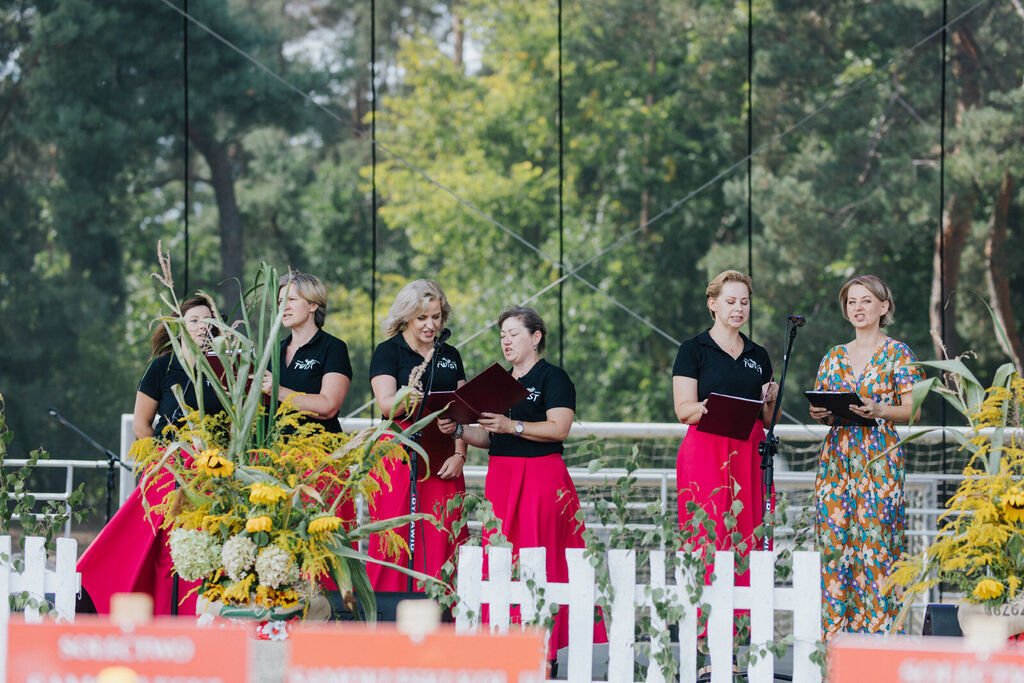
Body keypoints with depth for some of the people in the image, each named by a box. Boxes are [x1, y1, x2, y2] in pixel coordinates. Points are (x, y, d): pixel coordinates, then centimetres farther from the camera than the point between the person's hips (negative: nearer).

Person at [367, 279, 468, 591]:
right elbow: (387, 406, -10)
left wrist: (459, 454, -1)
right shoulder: (388, 352, 3)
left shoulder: (450, 355, 16)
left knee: (443, 539, -3)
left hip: (442, 457, 4)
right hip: (399, 455, -4)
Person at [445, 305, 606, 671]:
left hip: (541, 475, -7)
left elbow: (558, 428, -14)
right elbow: (488, 436, 18)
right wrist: (458, 429, 0)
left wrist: (512, 426, -21)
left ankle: (544, 652, -8)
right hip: (501, 476, 7)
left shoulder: (552, 377, -2)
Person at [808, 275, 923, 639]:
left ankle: (877, 632, -7)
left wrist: (878, 411, -20)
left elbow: (911, 410, -4)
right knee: (833, 540, -1)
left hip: (879, 458, -5)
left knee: (876, 542, -10)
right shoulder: (834, 356, 15)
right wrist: (819, 414, -4)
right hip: (837, 456, 5)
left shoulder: (898, 353, 2)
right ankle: (836, 632, 3)